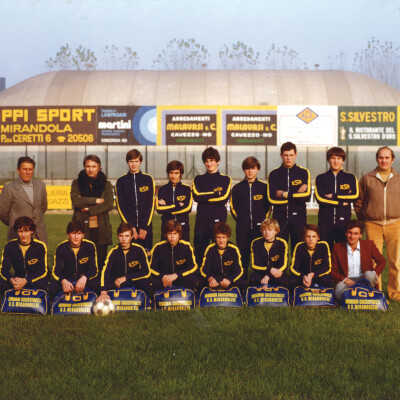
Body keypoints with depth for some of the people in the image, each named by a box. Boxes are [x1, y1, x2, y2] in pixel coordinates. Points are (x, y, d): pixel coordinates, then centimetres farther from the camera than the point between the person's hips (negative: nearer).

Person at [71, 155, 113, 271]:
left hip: (100, 229, 0)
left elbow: (109, 205, -1)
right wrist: (96, 200, -6)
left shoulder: (106, 184, 12)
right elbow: (75, 200, -6)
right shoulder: (77, 183, 11)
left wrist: (89, 210, -7)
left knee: (100, 260, 0)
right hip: (82, 228, 0)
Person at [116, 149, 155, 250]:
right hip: (128, 227, 0)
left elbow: (150, 204, 2)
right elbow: (121, 206, 2)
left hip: (145, 227, 0)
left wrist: (145, 227, -6)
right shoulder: (121, 181, 7)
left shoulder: (148, 180, 7)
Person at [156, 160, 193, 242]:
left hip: (183, 226, -1)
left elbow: (188, 208, -6)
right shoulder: (162, 190, 9)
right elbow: (159, 209, -4)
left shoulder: (187, 189, 7)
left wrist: (167, 208, -5)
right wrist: (178, 205, -5)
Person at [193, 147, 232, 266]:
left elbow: (224, 198, -6)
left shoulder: (225, 179, 10)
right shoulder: (198, 179, 14)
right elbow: (197, 196, -3)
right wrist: (215, 193, -4)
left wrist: (205, 196, -5)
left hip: (219, 220, -1)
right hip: (201, 221, 1)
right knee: (199, 252, 0)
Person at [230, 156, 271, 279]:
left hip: (259, 227, 0)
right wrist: (241, 220, 2)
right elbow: (233, 207, 10)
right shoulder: (237, 188, 8)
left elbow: (268, 206, 10)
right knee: (243, 255, 1)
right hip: (242, 229, 0)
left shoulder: (263, 187, 7)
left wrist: (262, 220, 1)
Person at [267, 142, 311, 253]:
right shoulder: (274, 174, 6)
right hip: (279, 217, 0)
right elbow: (271, 198, -5)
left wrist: (285, 194, -8)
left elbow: (307, 196, -5)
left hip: (298, 217, 0)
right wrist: (297, 195, -7)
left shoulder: (303, 172, 6)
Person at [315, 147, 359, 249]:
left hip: (344, 219, 0)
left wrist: (333, 196, -7)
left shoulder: (350, 177, 11)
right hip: (325, 220, 0)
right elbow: (319, 198, -6)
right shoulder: (321, 178, 9)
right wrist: (341, 202, -8)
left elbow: (355, 196, -4)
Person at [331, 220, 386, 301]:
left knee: (369, 275, -35)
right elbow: (332, 271, 4)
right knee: (339, 293, -35)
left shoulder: (369, 245, 4)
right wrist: (345, 280, -14)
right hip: (346, 281, -1)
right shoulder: (338, 248, 2)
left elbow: (382, 261, 11)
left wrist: (374, 274, -9)